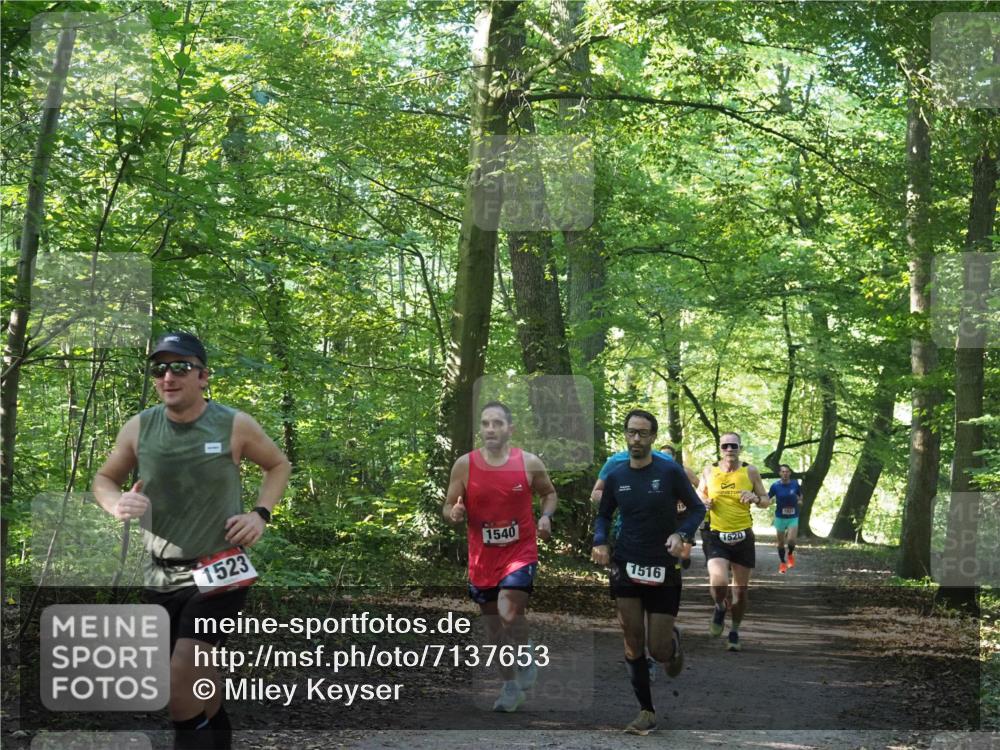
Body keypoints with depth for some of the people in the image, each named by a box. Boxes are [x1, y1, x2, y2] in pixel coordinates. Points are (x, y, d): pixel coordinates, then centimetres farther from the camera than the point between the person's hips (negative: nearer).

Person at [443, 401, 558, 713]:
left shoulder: (529, 463, -6)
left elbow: (549, 493, 11)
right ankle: (510, 686, 30)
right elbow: (448, 508, 2)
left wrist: (546, 516, -9)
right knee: (494, 626, 12)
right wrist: (454, 515, -21)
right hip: (482, 557, 3)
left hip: (520, 552, -2)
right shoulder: (464, 465, -5)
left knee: (509, 614, -21)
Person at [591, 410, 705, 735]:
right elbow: (604, 515, 14)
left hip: (663, 569, -2)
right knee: (633, 646, -2)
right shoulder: (615, 476, 0)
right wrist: (600, 542, -6)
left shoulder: (670, 471, -9)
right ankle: (646, 713, 11)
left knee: (658, 650, 2)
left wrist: (682, 535, -19)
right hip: (626, 566, 2)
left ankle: (674, 641, 39)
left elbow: (697, 509, -1)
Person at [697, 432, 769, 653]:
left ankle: (735, 631, 29)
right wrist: (703, 503, -6)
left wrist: (755, 498, -13)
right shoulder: (709, 472, 1)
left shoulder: (750, 472, 0)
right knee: (719, 582, -23)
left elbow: (766, 500, 9)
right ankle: (720, 608, 12)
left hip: (743, 536, 1)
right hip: (718, 537, -1)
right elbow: (698, 496, 17)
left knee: (740, 590, 8)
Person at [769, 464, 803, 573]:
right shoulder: (775, 486, -8)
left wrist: (800, 501, -6)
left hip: (793, 517, 0)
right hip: (780, 517, 1)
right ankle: (782, 563, 28)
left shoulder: (795, 484, -6)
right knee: (781, 542, 7)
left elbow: (800, 495, 13)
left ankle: (790, 554, 16)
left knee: (791, 540, -17)